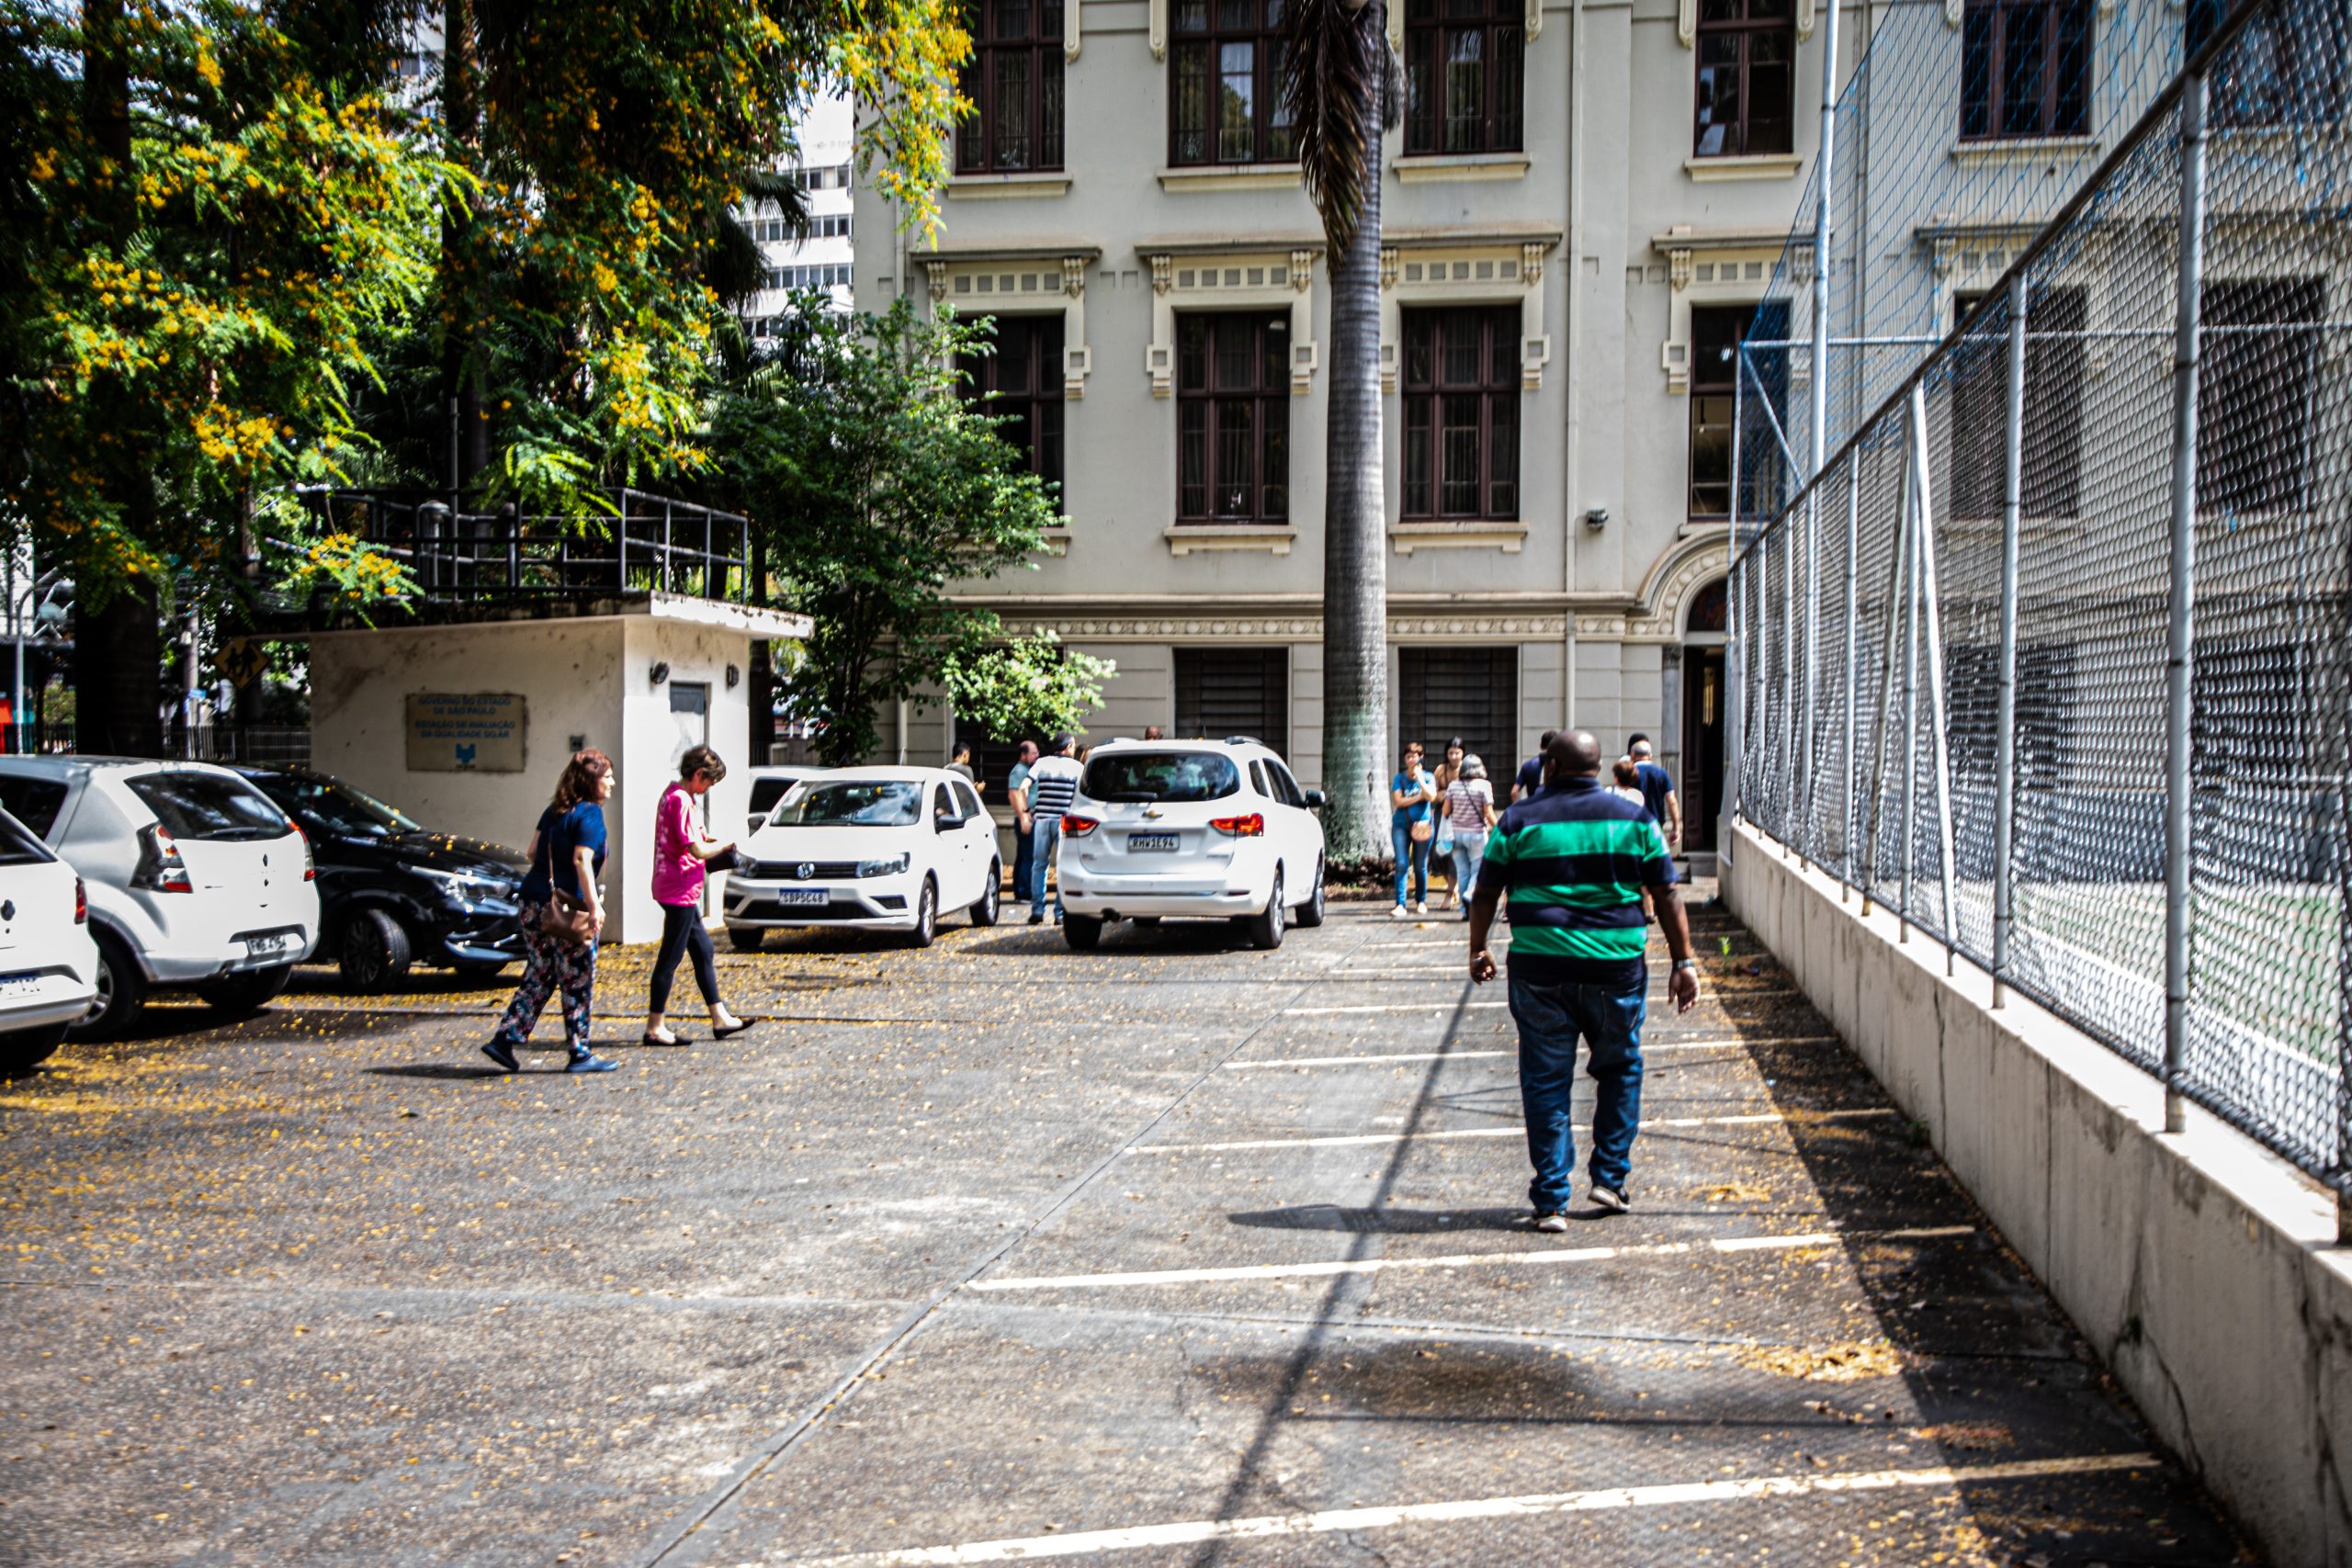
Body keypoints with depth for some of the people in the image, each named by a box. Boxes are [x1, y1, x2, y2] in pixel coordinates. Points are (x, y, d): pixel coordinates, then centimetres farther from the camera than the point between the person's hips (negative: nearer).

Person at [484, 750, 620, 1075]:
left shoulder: (554, 810, 14)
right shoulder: (589, 813, -11)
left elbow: (534, 851, 16)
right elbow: (582, 860, -21)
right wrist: (594, 905, -23)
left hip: (533, 901, 8)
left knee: (538, 978, 15)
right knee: (577, 983, 2)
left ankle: (505, 1040, 9)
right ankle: (580, 1054, 8)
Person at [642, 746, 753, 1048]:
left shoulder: (671, 795, 13)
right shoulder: (682, 800, -18)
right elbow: (697, 851, -22)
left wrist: (707, 841, 9)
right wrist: (725, 845, -5)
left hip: (672, 888, 11)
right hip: (680, 890, -11)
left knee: (704, 952, 15)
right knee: (670, 958, -4)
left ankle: (720, 1019, 21)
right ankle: (654, 1028, 2)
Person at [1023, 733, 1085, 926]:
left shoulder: (1041, 763, 7)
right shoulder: (1075, 766, 2)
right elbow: (1079, 796, -3)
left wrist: (1026, 813, 6)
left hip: (1042, 817, 2)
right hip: (1064, 820, -2)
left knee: (1039, 864, 10)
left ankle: (1037, 911, 7)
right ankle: (1060, 913, 0)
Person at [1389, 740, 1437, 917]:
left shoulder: (1428, 777, 4)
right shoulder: (1399, 778, 5)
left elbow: (1431, 797, -14)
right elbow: (1398, 801, -7)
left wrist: (1419, 778, -11)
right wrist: (1419, 797, -8)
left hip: (1423, 825, 0)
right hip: (1401, 824, 0)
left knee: (1420, 866, 7)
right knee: (1401, 864, -10)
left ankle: (1421, 901, 24)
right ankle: (1400, 905, -14)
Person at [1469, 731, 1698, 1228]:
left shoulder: (1519, 820, 2)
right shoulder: (1634, 819, 5)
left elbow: (1485, 895, 4)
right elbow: (1667, 897, 3)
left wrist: (1478, 951, 17)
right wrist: (1683, 962, 7)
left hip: (1539, 970, -1)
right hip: (1616, 968, 1)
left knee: (1545, 1083, 6)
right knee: (1619, 1070, 20)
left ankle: (1551, 1201, 7)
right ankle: (1609, 1179, 19)